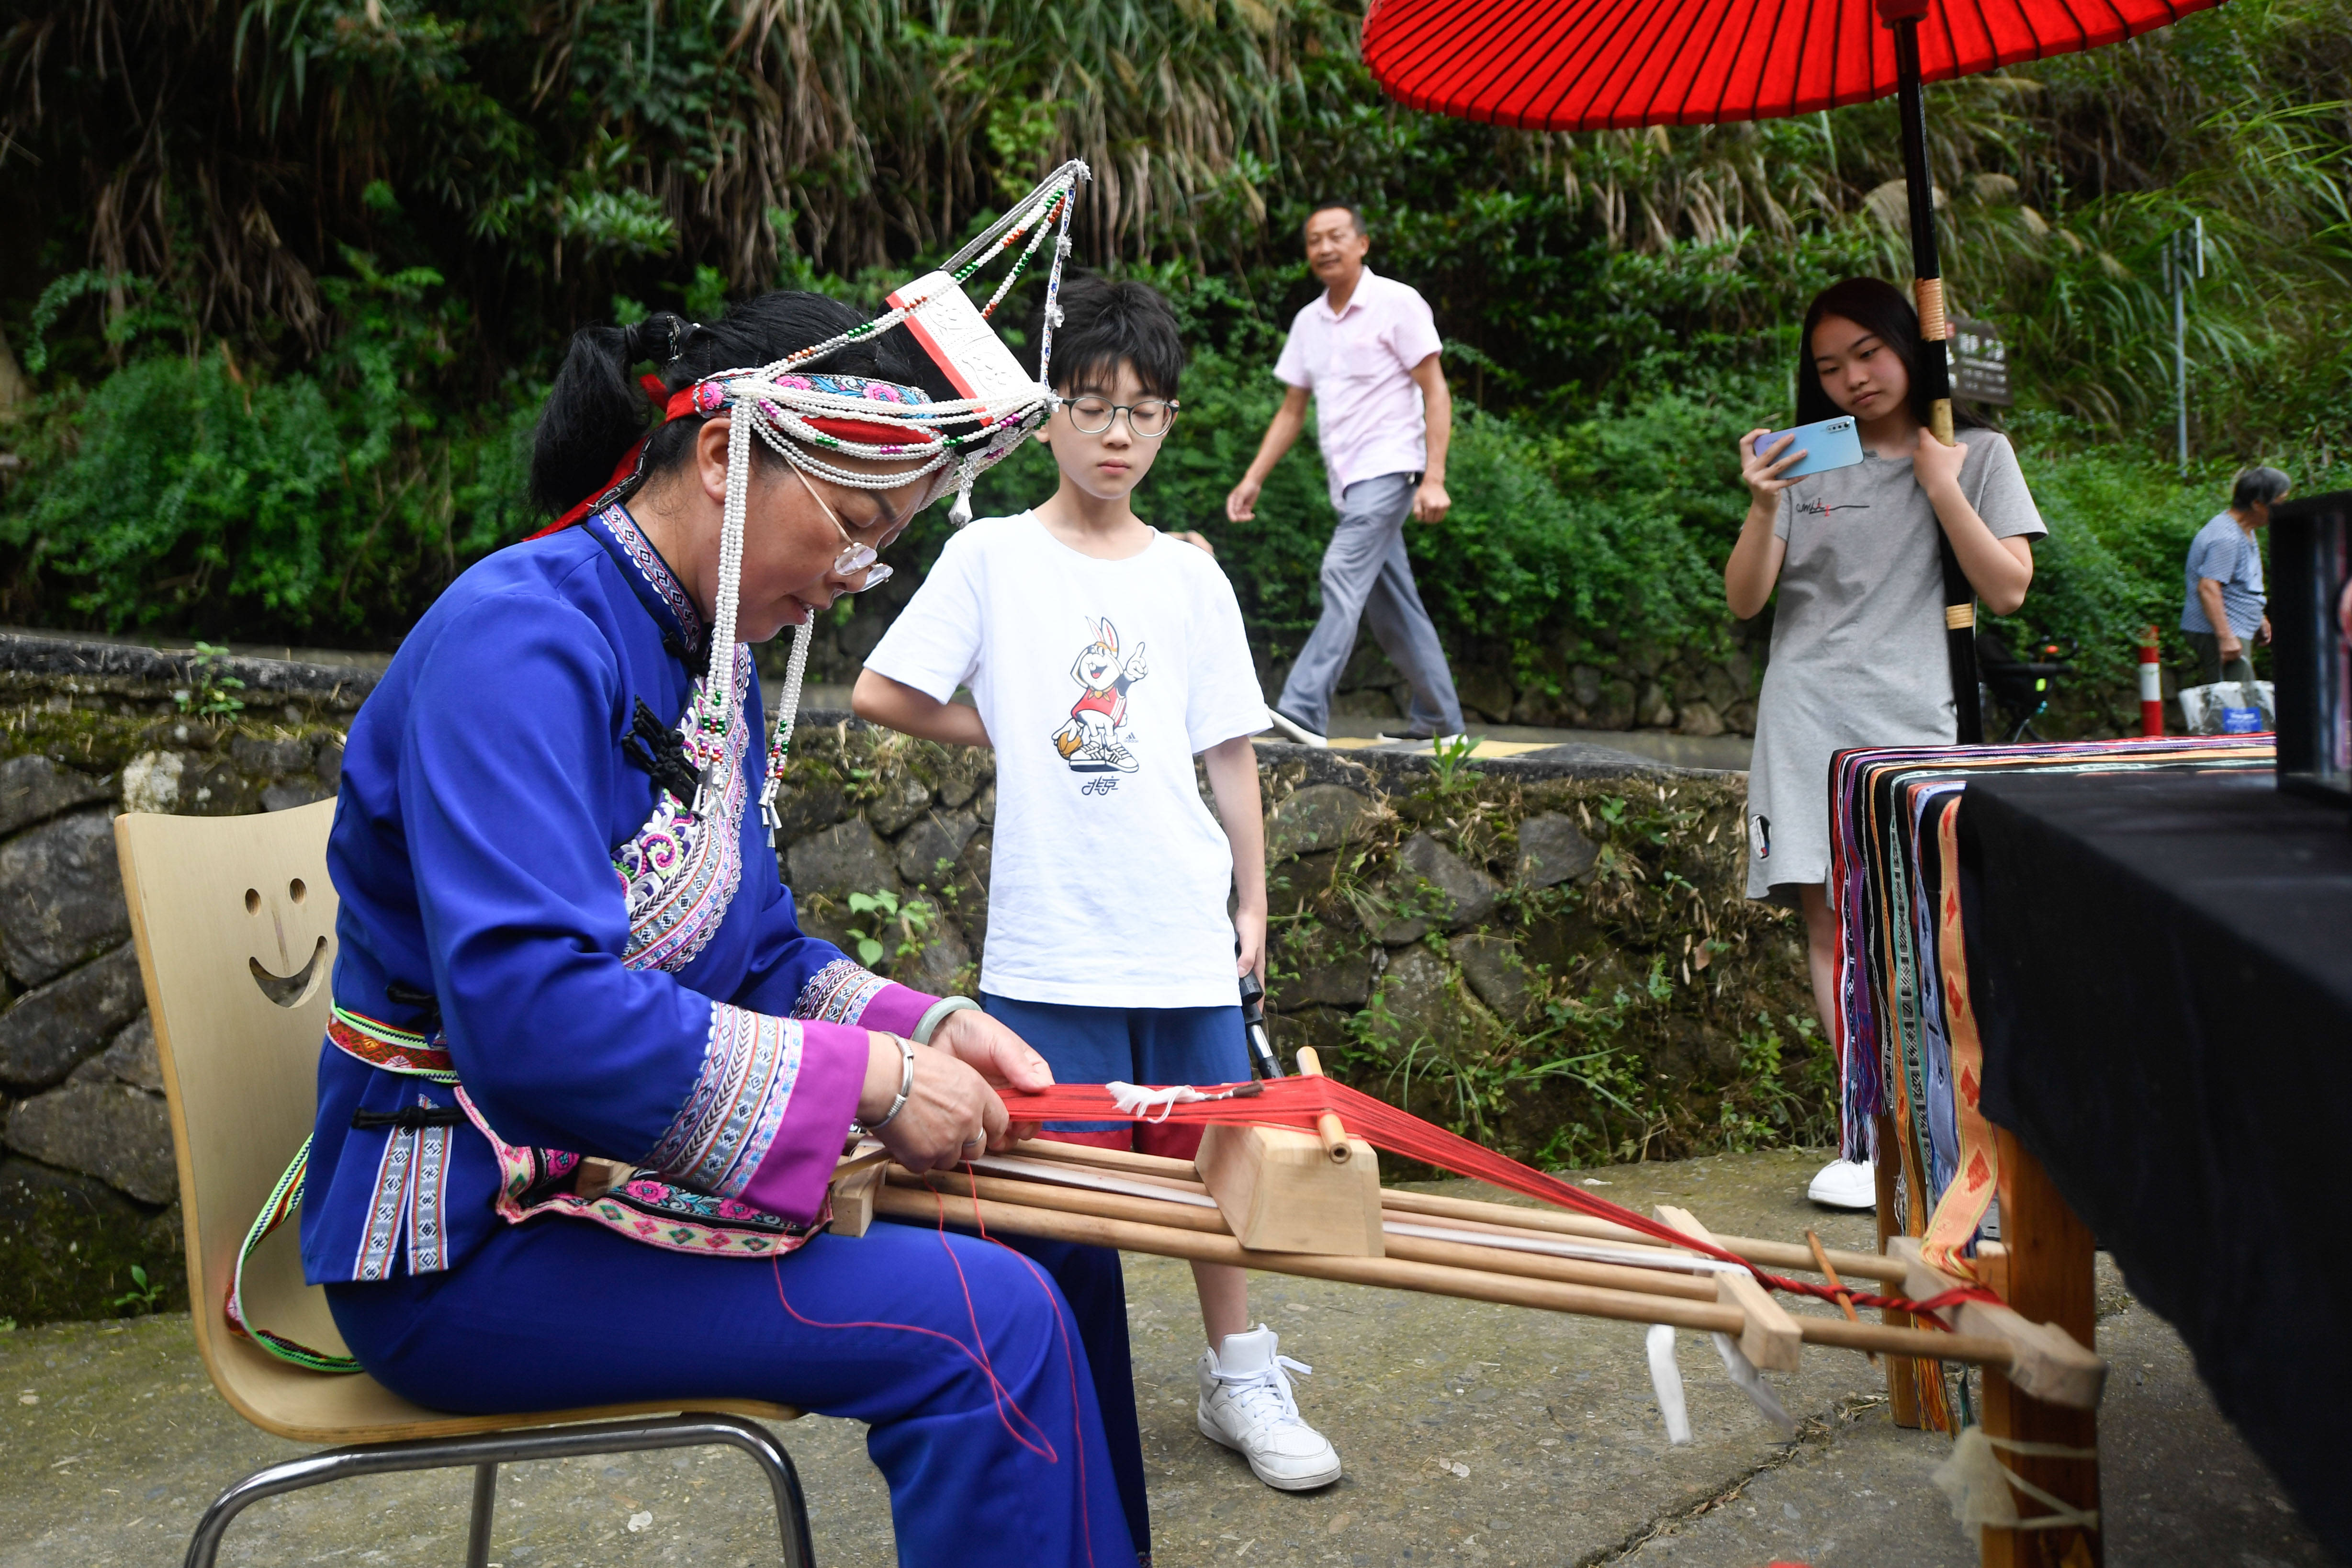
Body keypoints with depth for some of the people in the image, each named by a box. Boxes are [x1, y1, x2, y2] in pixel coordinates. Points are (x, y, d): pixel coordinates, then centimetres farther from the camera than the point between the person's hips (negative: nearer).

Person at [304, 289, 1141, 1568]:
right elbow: (530, 1018, -33)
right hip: (466, 1242, -9)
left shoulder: (715, 663, 7)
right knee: (982, 1326, -22)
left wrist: (924, 1030, -4)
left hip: (616, 1173, 9)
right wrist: (868, 1080, -26)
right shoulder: (523, 637, -21)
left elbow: (760, 958, 14)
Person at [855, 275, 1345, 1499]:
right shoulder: (992, 555, -1)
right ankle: (1085, 1431, 23)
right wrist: (1010, 735, 3)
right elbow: (881, 694, -3)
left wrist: (1253, 898, 9)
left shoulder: (1190, 578, 8)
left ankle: (1239, 1374, 29)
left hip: (1185, 926, 3)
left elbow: (1229, 752, 10)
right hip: (1050, 933, -2)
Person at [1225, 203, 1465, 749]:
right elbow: (1292, 409, 19)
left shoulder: (1398, 303, -5)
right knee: (1391, 603, 10)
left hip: (1388, 468, -7)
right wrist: (1254, 478, 10)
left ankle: (1303, 711, -30)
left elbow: (1435, 391, -8)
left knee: (1343, 576, -22)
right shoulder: (1308, 321, 14)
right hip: (1348, 479, 7)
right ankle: (1439, 719, 19)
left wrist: (1434, 478, -17)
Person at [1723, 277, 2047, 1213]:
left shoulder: (1977, 456, 11)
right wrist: (1763, 507, -13)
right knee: (1832, 920, -4)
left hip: (1915, 718, -1)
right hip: (1809, 721, 1)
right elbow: (1744, 601, 4)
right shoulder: (1808, 463, 12)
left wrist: (1935, 478, -3)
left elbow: (2008, 589, 0)